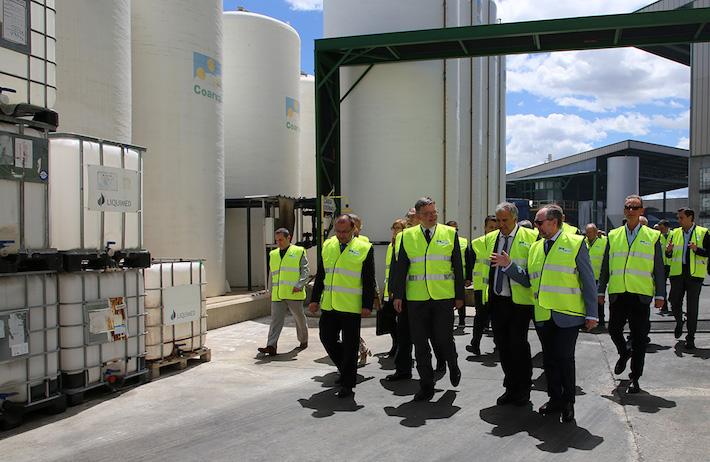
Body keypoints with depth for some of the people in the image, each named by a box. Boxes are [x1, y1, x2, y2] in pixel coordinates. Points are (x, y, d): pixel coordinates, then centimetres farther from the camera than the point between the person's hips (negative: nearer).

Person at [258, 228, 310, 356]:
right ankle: (271, 346, -11)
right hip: (277, 295, 4)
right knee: (276, 320, -5)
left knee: (299, 318, 10)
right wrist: (271, 290, 21)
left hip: (294, 294, -4)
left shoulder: (299, 252, 2)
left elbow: (305, 272, -3)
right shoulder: (273, 254, 17)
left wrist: (299, 285, -16)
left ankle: (303, 341, 30)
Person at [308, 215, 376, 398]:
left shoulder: (364, 249, -5)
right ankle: (346, 369, 32)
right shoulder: (327, 246, 9)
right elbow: (320, 275, 13)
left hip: (351, 307, -5)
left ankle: (347, 384, 14)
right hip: (329, 306, 5)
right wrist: (315, 299, 10)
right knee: (327, 338, 9)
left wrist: (367, 306, -11)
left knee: (349, 346, 2)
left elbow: (369, 281, -6)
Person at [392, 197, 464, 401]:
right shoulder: (407, 236, 5)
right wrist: (398, 295, -4)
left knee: (443, 339, -2)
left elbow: (458, 267, 5)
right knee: (420, 344, 6)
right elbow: (401, 268, 3)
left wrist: (460, 295, 2)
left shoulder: (450, 233, 4)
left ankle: (453, 366, 31)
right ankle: (426, 386, 19)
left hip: (444, 298, -1)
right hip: (416, 299, 1)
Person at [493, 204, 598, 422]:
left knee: (564, 358, 0)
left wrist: (592, 314, -7)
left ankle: (568, 402, 17)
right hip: (542, 315, 5)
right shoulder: (535, 247, 13)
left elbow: (588, 281, -3)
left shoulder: (575, 243, -2)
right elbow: (528, 279, 13)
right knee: (549, 359, 13)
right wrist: (508, 265, 1)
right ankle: (555, 398, 27)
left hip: (568, 314, -5)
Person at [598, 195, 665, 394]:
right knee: (614, 330, 7)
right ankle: (624, 353, 40)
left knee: (639, 337, 2)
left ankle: (635, 379, 14)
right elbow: (605, 266, 11)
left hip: (641, 295, -2)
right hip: (617, 294, 2)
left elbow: (658, 268, 4)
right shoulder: (614, 235, 9)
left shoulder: (653, 236, 4)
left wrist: (660, 295, -1)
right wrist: (601, 291, 8)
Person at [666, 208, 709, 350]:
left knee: (692, 307, 1)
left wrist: (697, 249, -22)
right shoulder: (675, 233, 10)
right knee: (675, 303, 4)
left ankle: (690, 338, 8)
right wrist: (668, 251, -8)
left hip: (695, 274, -3)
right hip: (677, 273, 3)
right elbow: (670, 255, 14)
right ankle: (679, 322, 34)